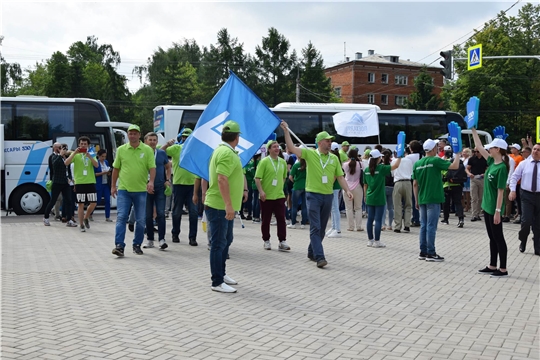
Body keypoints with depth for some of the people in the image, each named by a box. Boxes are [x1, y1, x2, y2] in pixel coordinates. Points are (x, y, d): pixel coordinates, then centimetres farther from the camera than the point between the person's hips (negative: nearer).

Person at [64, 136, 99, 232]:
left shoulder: (91, 155, 11)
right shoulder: (75, 155, 4)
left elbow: (96, 165, -6)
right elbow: (66, 163, -11)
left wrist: (88, 155, -17)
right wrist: (74, 153, -18)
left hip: (90, 182, 3)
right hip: (79, 182, -3)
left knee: (93, 203, 1)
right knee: (81, 204, -1)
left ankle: (86, 218, 26)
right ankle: (82, 225, 6)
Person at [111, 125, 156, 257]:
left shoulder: (147, 150, 0)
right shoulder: (121, 149, 6)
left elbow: (152, 168, -4)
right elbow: (116, 169, 12)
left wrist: (151, 181, -21)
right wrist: (113, 185, 10)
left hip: (141, 190, 0)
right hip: (123, 189, 0)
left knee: (140, 220, 6)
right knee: (121, 217, -8)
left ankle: (137, 245, 20)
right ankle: (119, 246, -9)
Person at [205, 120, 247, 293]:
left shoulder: (224, 150, 16)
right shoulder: (227, 153, -19)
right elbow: (222, 179, -28)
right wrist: (228, 204, -29)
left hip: (225, 207, 11)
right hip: (220, 206, -11)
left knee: (226, 241, 20)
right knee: (219, 244, -5)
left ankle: (221, 273, 33)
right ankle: (217, 282, 1)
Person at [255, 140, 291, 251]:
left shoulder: (283, 162, 8)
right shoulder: (264, 161, -8)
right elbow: (257, 178, -10)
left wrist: (280, 187, 12)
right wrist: (261, 191, -19)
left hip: (279, 195, 4)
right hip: (266, 196, -4)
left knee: (281, 219, -1)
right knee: (266, 220, 6)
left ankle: (282, 242, 2)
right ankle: (266, 241, 18)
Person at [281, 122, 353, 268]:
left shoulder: (334, 158, 7)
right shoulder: (309, 153, -3)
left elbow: (340, 177, 9)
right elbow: (292, 148, -12)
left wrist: (347, 190, -4)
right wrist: (286, 130, -18)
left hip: (328, 196, 5)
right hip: (313, 195, -5)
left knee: (322, 228, 13)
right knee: (315, 227, -9)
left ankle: (312, 252, 29)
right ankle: (320, 257, -12)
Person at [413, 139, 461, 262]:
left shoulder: (417, 164, 7)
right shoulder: (435, 161, -10)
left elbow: (415, 184, 8)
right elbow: (455, 166, -16)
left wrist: (416, 200, 15)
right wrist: (458, 155, 3)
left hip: (422, 199, 6)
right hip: (433, 199, -6)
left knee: (423, 226, 10)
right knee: (431, 226, -2)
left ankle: (423, 252, 14)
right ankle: (430, 253, 1)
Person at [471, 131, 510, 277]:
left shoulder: (501, 168, -17)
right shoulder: (492, 162, 5)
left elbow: (501, 192, -19)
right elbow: (479, 147, 15)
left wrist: (497, 211, -19)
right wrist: (473, 130, 15)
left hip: (494, 208, -9)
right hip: (487, 206, 9)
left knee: (498, 238, 0)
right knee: (492, 238, 15)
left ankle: (503, 269, 9)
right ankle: (492, 266, 23)